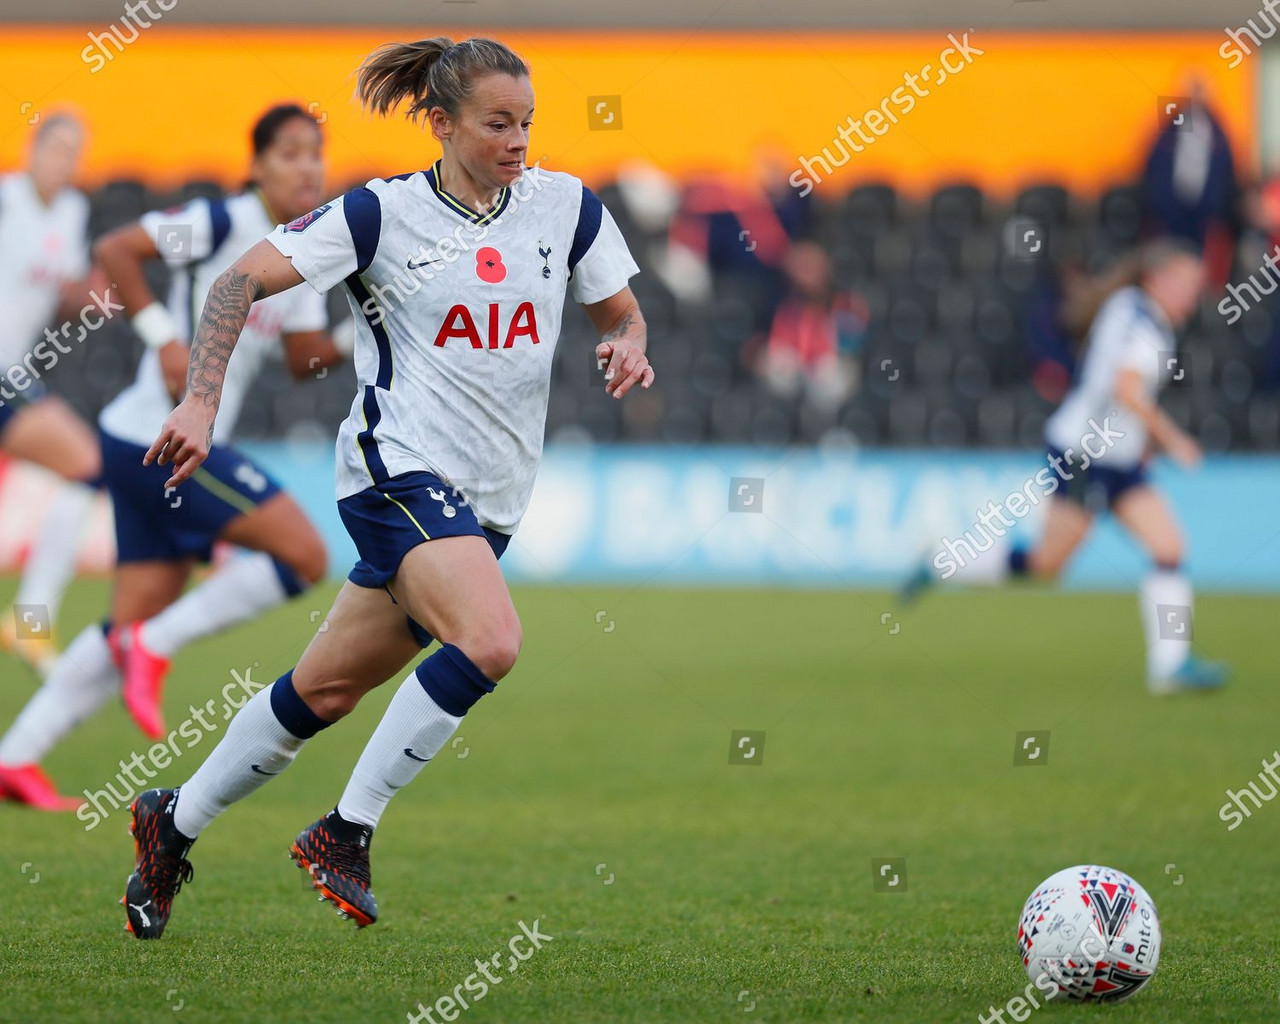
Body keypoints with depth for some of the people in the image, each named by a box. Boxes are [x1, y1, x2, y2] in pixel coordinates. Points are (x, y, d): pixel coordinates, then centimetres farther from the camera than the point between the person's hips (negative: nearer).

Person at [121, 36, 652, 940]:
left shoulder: (564, 206, 6)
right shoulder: (382, 214, -6)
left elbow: (621, 312, 16)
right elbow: (242, 281, -4)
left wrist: (627, 347, -8)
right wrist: (201, 403, -14)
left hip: (487, 498, 5)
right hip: (400, 467, -5)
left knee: (326, 690, 11)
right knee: (491, 641, -28)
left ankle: (175, 823, 30)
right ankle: (347, 830, -15)